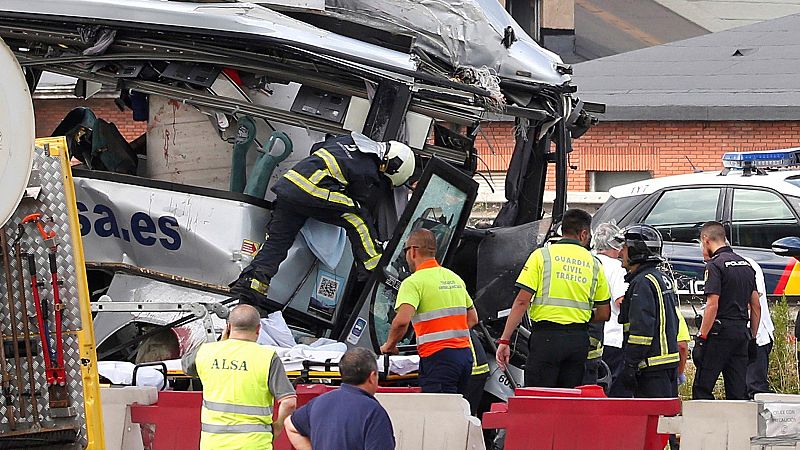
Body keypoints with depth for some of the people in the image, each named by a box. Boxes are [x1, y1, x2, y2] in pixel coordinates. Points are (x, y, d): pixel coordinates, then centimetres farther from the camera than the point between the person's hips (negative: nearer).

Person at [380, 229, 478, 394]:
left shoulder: (413, 282, -8)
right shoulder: (455, 278, 17)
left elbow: (402, 320, -21)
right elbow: (473, 319, 21)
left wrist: (389, 344, -6)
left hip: (438, 356, -7)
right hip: (465, 354, 7)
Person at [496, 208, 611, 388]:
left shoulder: (542, 255, 0)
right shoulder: (594, 264, 9)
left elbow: (522, 301, -8)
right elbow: (604, 314, 12)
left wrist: (504, 340, -6)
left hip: (546, 336, -3)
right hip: (579, 340, 3)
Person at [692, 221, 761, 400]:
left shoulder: (715, 265, -9)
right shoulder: (746, 264, 16)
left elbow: (712, 306, -17)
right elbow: (756, 306, 17)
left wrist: (701, 337, -15)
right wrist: (753, 338, 21)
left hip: (720, 331, -8)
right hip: (742, 330, 8)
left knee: (702, 388, -4)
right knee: (738, 390, 8)